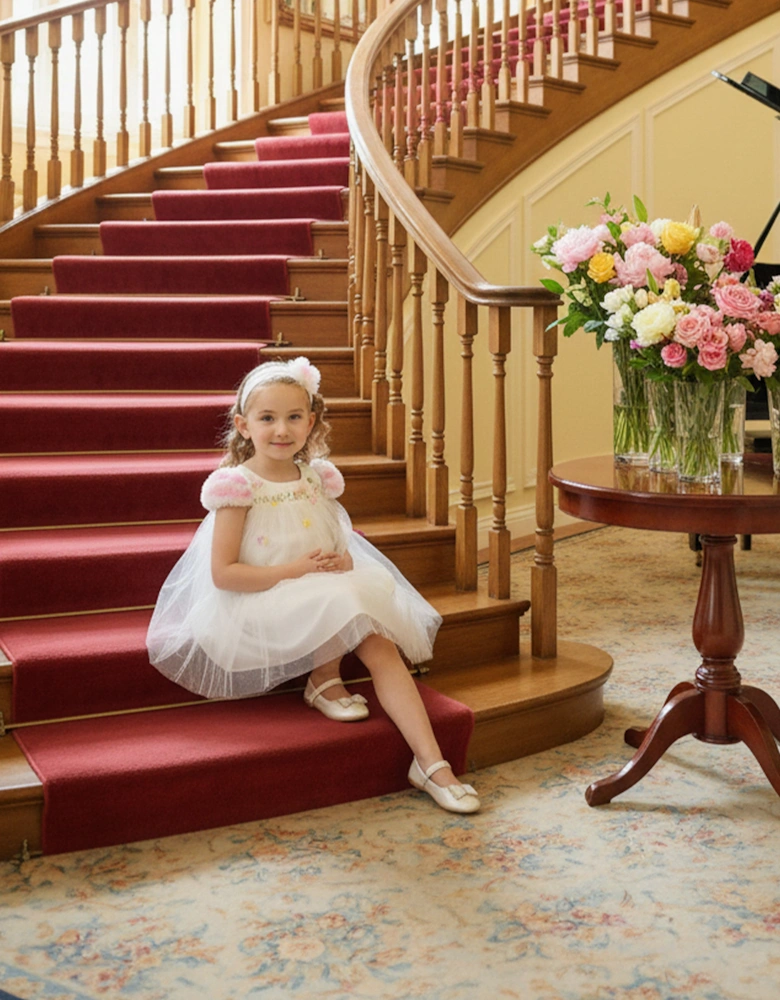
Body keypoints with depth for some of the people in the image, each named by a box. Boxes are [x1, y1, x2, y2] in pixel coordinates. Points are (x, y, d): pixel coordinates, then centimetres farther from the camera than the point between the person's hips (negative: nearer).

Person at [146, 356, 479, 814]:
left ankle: (431, 763, -18)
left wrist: (344, 561, -9)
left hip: (323, 592, 5)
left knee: (382, 646, -17)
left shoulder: (317, 477, 6)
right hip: (259, 603, -5)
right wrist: (294, 571, -20)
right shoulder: (238, 485, -11)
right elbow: (223, 574, -15)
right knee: (339, 603, -32)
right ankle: (324, 682, -1)